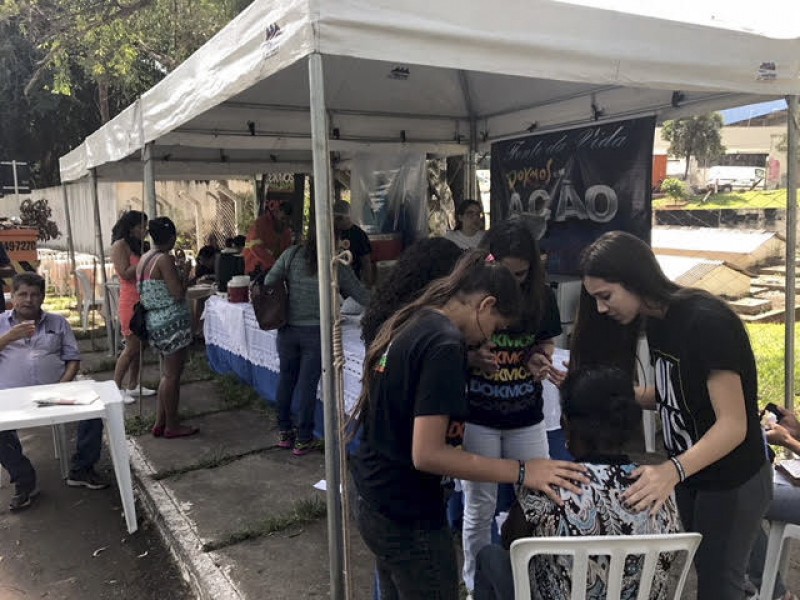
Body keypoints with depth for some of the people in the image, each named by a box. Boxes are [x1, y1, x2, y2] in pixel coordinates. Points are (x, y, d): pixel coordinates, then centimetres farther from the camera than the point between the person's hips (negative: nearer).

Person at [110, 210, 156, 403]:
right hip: (131, 302, -8)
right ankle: (116, 388, 7)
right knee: (132, 347, -4)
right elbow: (125, 273, -18)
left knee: (140, 346, 11)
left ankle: (133, 386, 20)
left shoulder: (139, 246, 13)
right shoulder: (120, 245, -9)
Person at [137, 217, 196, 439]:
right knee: (172, 375, 1)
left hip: (154, 322, 9)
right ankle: (172, 426, 11)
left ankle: (160, 422, 24)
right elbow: (178, 294, -19)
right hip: (172, 323, -9)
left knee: (168, 372, 19)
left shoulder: (144, 260, 11)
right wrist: (184, 277, -2)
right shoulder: (165, 259, -16)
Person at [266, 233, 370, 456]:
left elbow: (269, 282, -1)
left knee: (286, 378, 16)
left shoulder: (291, 254, 0)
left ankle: (284, 432, 28)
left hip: (287, 329, 3)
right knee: (308, 383, 4)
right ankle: (303, 440, 13)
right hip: (315, 331, -3)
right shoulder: (337, 265, -5)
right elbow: (361, 295, 2)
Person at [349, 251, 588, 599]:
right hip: (408, 516, -9)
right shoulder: (445, 343, -22)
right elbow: (426, 454, -26)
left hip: (374, 501, 9)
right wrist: (521, 472, -24)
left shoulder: (409, 323, 4)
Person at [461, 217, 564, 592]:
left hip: (526, 417, 3)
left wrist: (540, 361, -14)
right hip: (477, 418, -3)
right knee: (480, 508, 8)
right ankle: (476, 584, 31)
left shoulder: (542, 297, -5)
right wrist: (471, 358, -28)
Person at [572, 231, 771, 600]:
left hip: (732, 481, -8)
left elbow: (733, 425, -29)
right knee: (703, 569, 21)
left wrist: (673, 470, -44)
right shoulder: (656, 320, -2)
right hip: (688, 473, 8)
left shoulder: (706, 323, -28)